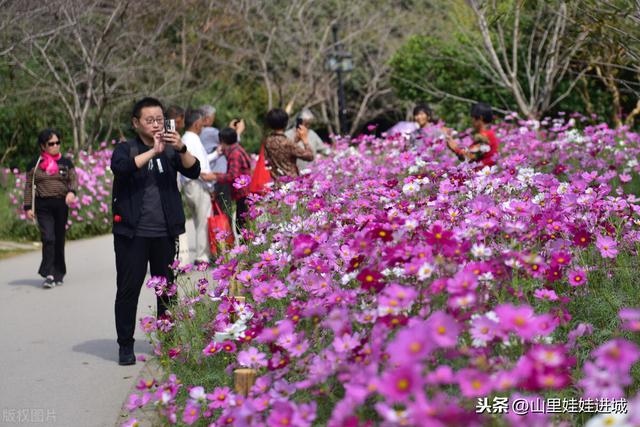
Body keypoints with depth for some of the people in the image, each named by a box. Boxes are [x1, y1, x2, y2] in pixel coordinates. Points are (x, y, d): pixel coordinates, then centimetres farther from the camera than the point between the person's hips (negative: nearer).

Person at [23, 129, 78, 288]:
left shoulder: (66, 163, 10)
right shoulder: (35, 165, 7)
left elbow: (74, 179, 3)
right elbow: (29, 187, 7)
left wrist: (71, 191, -19)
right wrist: (28, 207, 0)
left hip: (61, 204, 2)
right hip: (43, 205, -2)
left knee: (59, 239, 6)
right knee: (48, 238, -14)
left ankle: (58, 274, 16)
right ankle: (49, 274, -15)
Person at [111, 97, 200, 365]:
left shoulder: (171, 151, 9)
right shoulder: (126, 149, 1)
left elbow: (194, 171, -5)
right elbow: (120, 167, -21)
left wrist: (182, 149, -23)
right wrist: (153, 151, -26)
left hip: (164, 233, 3)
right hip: (132, 233, -3)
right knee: (128, 289, 0)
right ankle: (125, 346, 9)